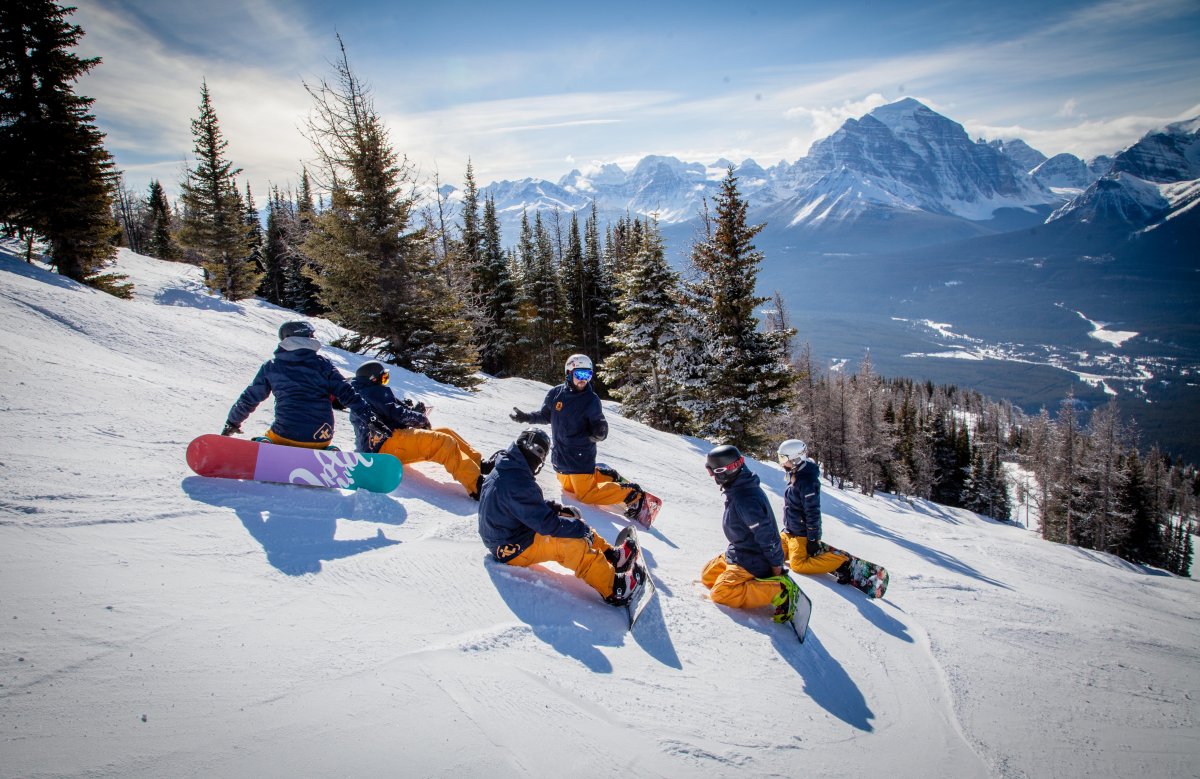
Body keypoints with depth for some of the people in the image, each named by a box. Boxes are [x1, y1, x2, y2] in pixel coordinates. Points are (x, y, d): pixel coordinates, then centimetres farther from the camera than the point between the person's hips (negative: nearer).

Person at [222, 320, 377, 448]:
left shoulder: (271, 366, 7)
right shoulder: (323, 363, 4)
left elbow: (250, 398, 16)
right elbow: (347, 394, -2)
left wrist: (233, 422, 31)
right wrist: (370, 419, -1)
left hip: (286, 435, 0)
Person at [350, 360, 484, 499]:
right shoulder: (375, 391, 1)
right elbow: (395, 413, -10)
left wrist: (413, 409, 12)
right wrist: (422, 418, 4)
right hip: (386, 443, -11)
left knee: (446, 432, 10)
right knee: (444, 442, -26)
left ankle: (478, 463, -3)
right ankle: (477, 486, -41)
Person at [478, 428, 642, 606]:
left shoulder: (503, 470, 4)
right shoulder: (518, 483, -30)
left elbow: (534, 504, 18)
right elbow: (546, 523, -28)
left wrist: (558, 508, 5)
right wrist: (580, 527, -15)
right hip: (513, 549, -11)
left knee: (574, 524, 11)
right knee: (574, 544, -22)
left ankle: (610, 554, 14)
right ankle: (612, 588, -15)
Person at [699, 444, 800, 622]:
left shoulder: (744, 499, -29)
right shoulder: (739, 488, 4)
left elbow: (767, 535, -27)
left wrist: (776, 567, -19)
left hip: (751, 561, -10)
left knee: (720, 594, -18)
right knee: (707, 575, 14)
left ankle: (778, 591, -11)